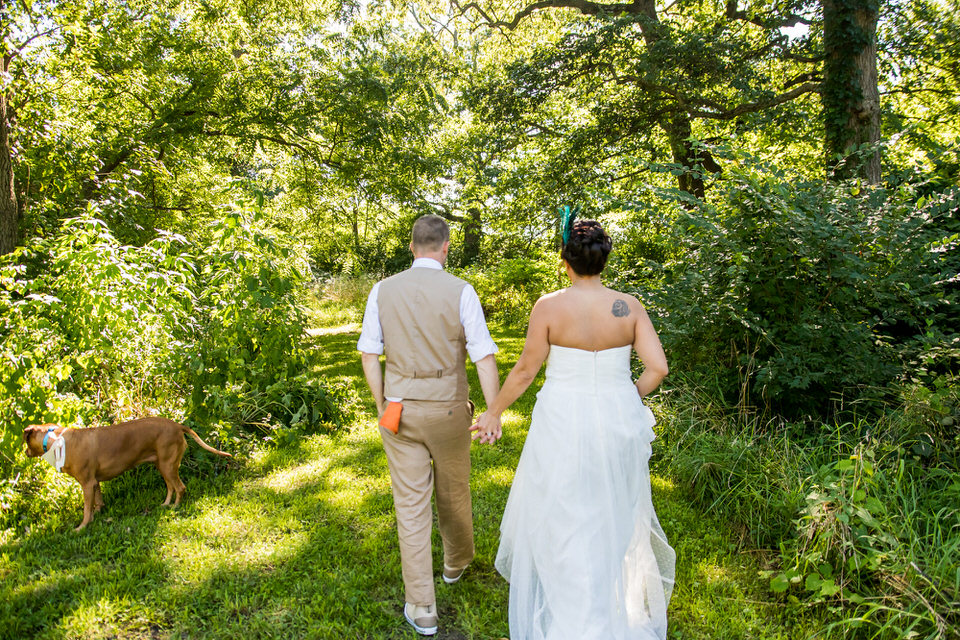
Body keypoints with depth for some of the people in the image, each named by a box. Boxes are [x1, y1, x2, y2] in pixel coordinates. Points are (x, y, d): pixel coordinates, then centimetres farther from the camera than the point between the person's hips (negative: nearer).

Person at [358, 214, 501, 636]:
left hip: (398, 411, 1)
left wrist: (381, 406, 8)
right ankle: (456, 562, 47)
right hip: (448, 410, 0)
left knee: (411, 503, 7)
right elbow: (483, 357, -13)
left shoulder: (383, 290, -3)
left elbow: (369, 355, -1)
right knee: (453, 491, 22)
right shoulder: (460, 292, -9)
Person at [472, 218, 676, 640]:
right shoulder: (629, 306, -6)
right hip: (618, 423, 4)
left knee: (562, 520, 14)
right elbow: (657, 367, -9)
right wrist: (628, 399, 9)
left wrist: (494, 411, 5)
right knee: (614, 514, 25)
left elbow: (525, 371, -9)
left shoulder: (549, 306, -14)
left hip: (564, 426, -4)